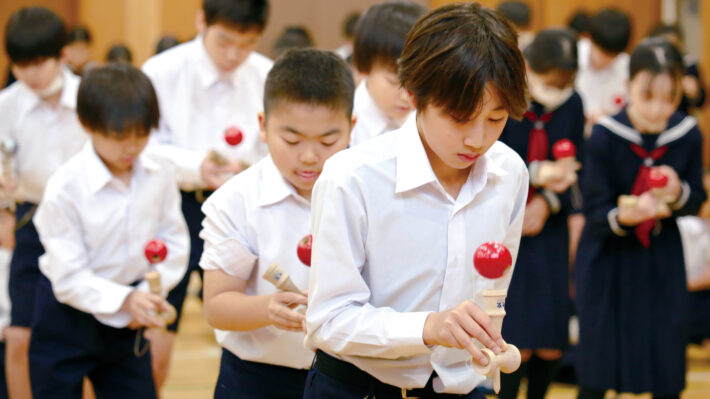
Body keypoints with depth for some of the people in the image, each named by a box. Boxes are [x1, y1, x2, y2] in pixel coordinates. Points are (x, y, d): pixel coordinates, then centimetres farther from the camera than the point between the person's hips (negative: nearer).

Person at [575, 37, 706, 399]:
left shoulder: (687, 135, -10)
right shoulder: (605, 136, -19)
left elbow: (696, 202, 1)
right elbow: (594, 210, -17)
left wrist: (678, 194, -23)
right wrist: (625, 215, -39)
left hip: (662, 261, 2)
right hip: (608, 260, -2)